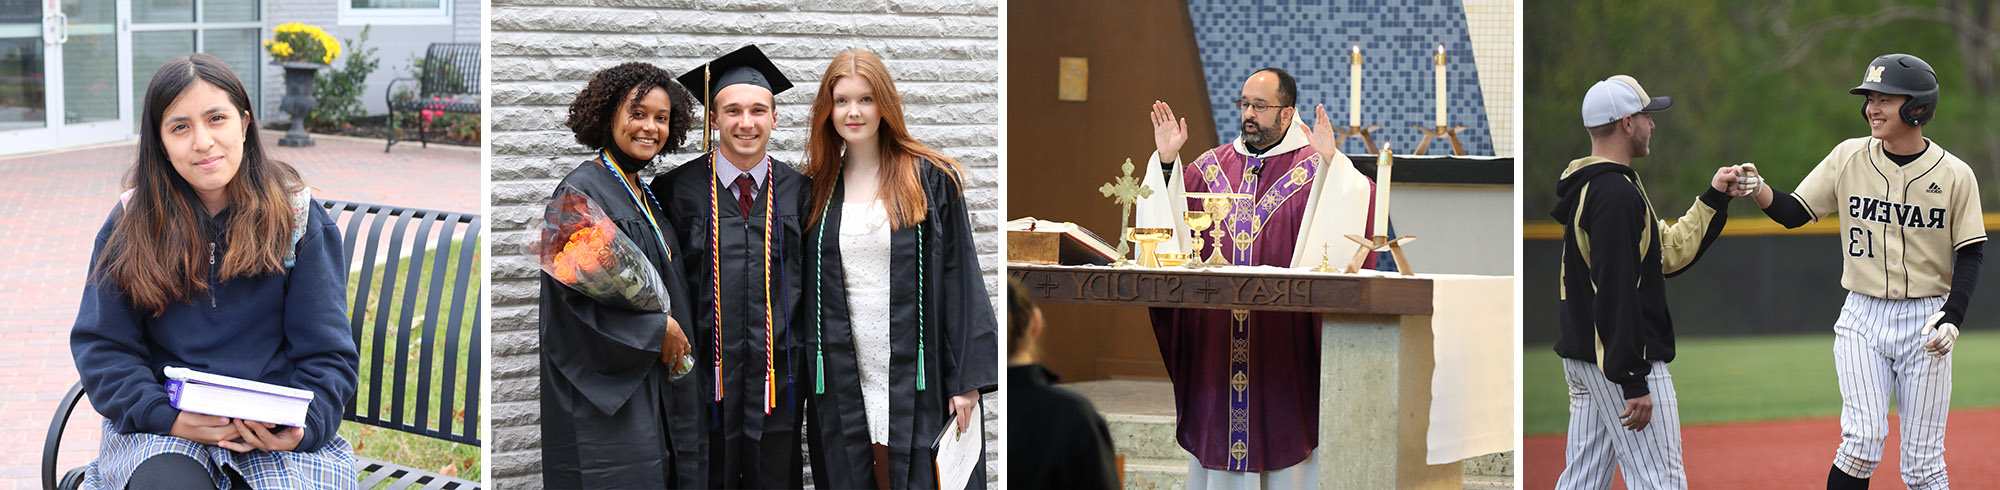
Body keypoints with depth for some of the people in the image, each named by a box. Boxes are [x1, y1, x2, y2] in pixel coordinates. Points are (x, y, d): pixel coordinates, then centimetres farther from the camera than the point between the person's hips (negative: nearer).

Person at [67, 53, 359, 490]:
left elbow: (327, 354, 4)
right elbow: (102, 346, 4)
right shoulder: (132, 224, 7)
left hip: (274, 428, 0)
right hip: (162, 427, 0)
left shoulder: (298, 218, 5)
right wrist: (167, 417, -14)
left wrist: (302, 429, -16)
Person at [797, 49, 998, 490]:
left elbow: (960, 277, -3)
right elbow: (811, 291, 13)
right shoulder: (818, 190, 10)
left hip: (916, 378, -3)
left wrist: (967, 379, -9)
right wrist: (808, 378, 7)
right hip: (846, 383, 3)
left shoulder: (931, 180, 0)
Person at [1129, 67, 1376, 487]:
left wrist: (1330, 163, -28)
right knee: (1216, 433, 7)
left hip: (1282, 338, -4)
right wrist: (1166, 161, -1)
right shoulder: (1213, 165, 13)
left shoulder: (1317, 169, 2)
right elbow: (1171, 222, 8)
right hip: (1215, 336, 4)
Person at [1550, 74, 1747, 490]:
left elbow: (1669, 252, 21)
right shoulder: (1617, 194, -18)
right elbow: (1616, 293, -23)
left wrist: (1713, 199, 19)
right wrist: (1634, 383, -24)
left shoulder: (1588, 187, 16)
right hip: (1623, 364, -11)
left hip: (1581, 359, 11)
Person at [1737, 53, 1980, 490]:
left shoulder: (1955, 175, -4)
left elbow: (1970, 255, 0)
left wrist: (1952, 318, -14)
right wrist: (1756, 189, -19)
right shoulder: (1848, 158, 1)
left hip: (1925, 322, -1)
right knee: (1863, 440, -14)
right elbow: (1793, 213, 1)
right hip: (1863, 318, 1)